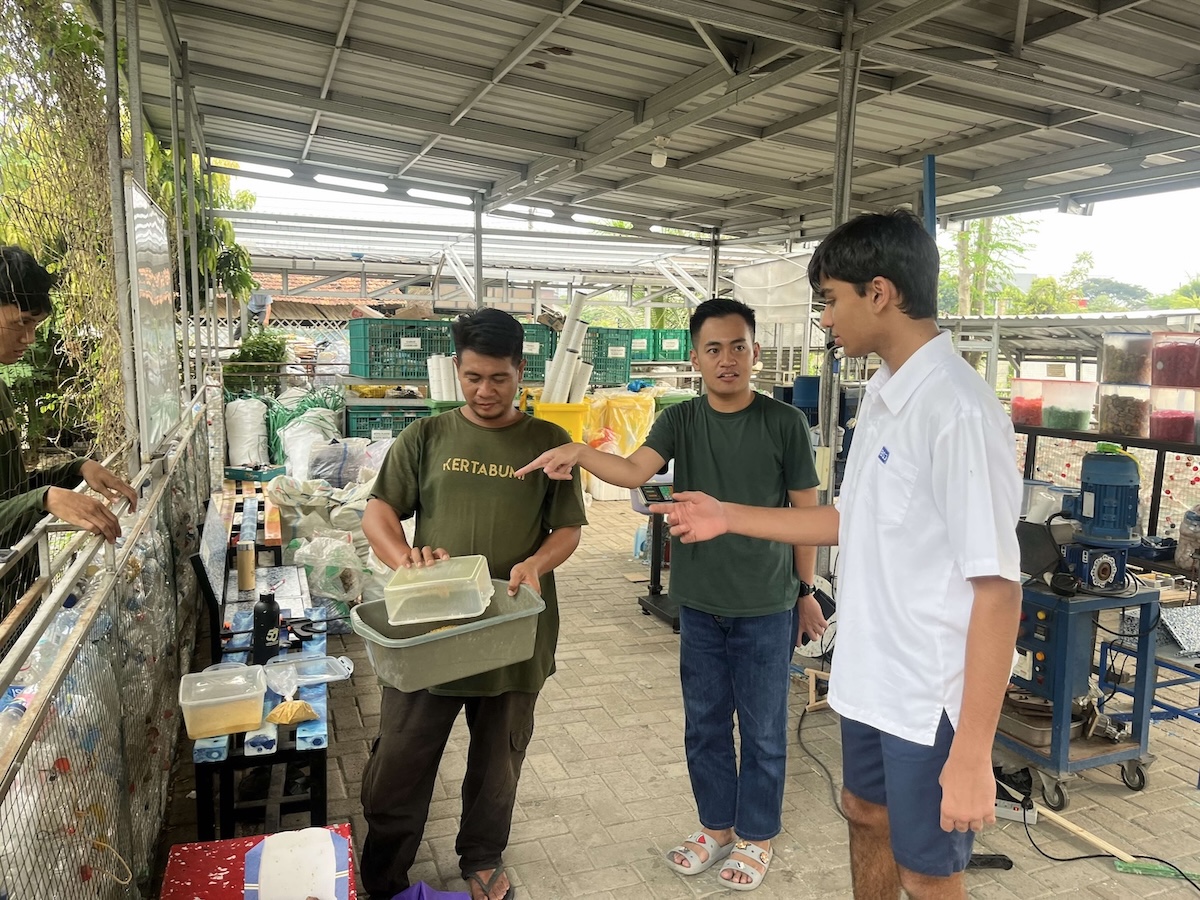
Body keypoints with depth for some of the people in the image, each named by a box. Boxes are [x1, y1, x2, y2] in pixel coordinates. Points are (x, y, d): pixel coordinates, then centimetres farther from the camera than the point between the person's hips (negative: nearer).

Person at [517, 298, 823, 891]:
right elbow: (635, 471, -18)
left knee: (762, 731, 11)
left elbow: (806, 511, -1)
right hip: (700, 603, 3)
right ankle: (716, 828, 37)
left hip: (767, 606, -3)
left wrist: (806, 590, 3)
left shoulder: (784, 424, -8)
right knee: (704, 725, 17)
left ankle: (756, 836, 33)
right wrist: (580, 453, -37)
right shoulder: (680, 421, -1)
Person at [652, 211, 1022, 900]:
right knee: (867, 817, 25)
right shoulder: (883, 398, 6)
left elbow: (997, 587, -24)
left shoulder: (957, 410, -23)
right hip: (871, 678, 8)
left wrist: (973, 752, -23)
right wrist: (730, 518, 15)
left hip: (932, 698, -8)